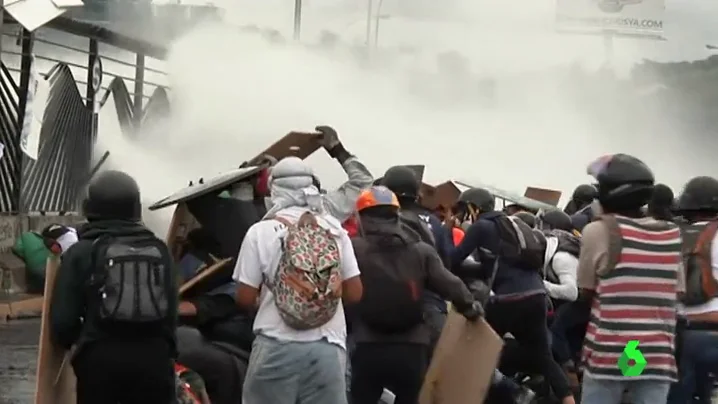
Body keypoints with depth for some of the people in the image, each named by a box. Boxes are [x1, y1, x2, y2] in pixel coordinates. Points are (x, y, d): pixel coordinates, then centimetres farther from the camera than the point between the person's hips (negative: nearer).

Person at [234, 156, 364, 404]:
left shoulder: (261, 232, -3)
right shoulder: (335, 230, 5)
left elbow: (245, 298, -2)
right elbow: (354, 293, 7)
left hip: (277, 347, -2)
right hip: (327, 348, 2)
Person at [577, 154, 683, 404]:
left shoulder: (599, 231, -6)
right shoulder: (672, 235, 6)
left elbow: (587, 292, 3)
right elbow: (674, 295, 10)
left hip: (608, 354, -3)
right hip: (657, 355, 3)